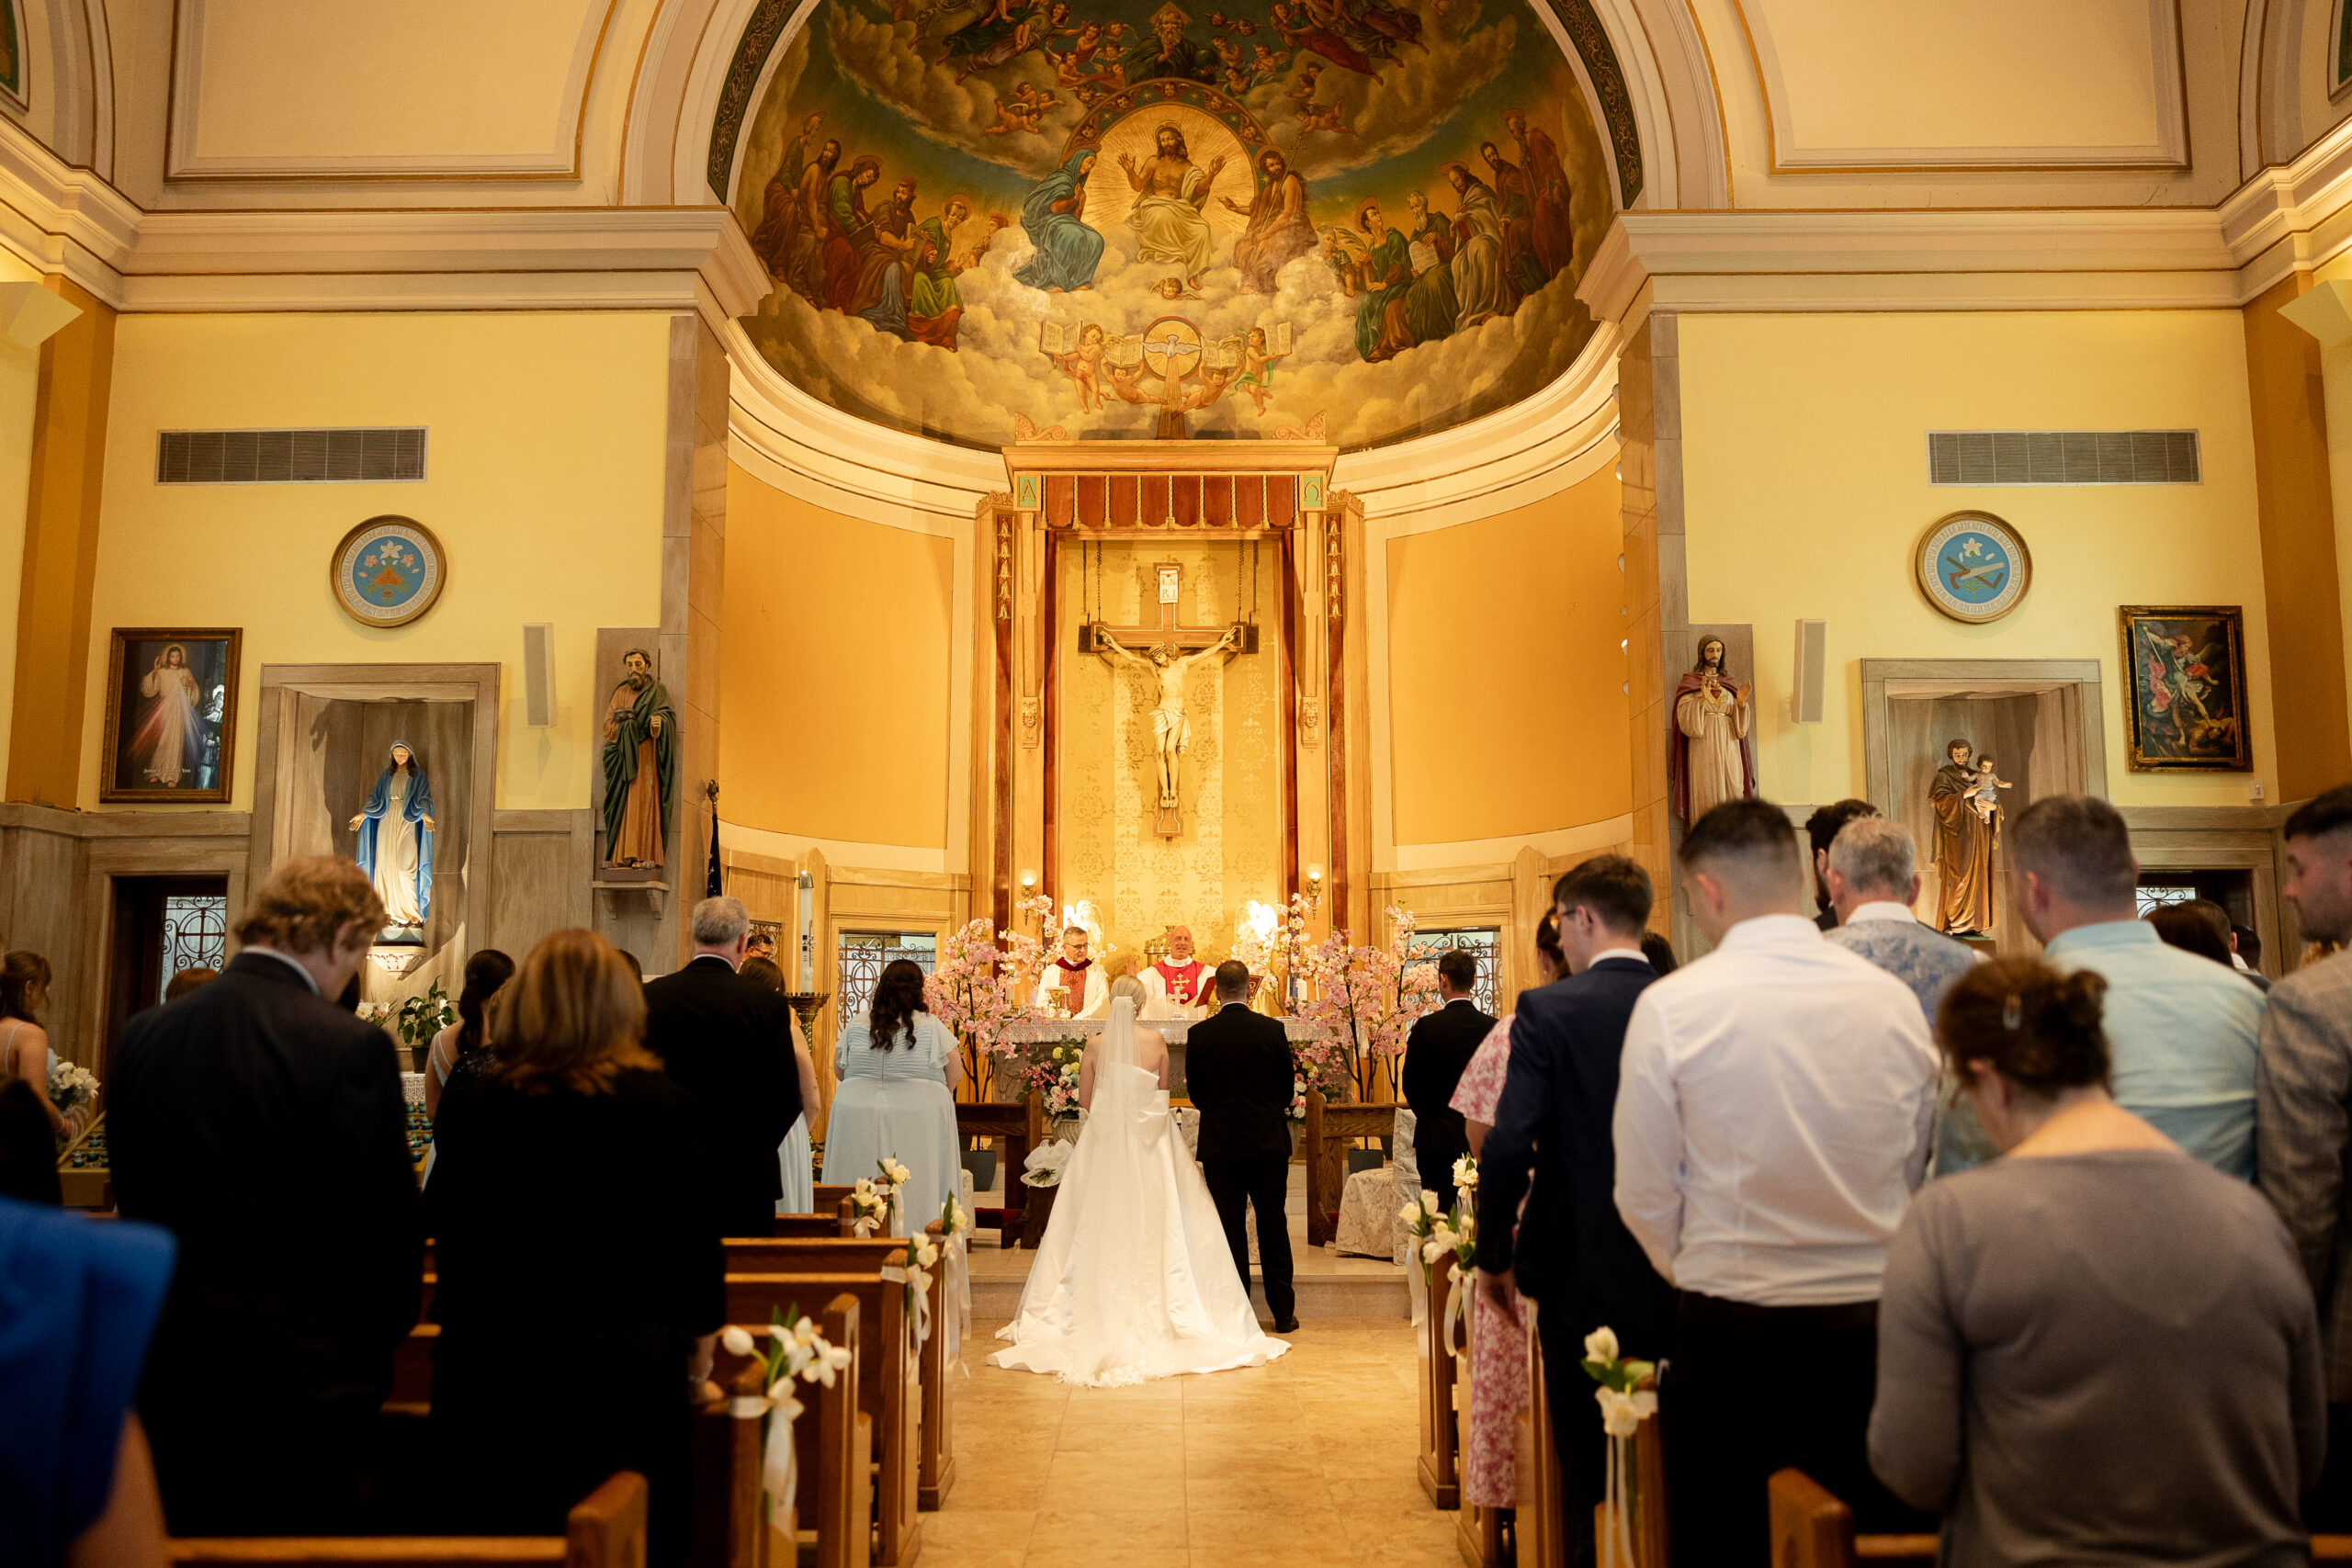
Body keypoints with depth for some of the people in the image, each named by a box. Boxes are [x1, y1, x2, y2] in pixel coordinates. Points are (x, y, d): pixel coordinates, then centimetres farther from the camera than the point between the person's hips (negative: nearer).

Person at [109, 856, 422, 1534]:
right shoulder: (349, 1047, -18)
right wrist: (381, 1334, 5)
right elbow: (385, 1219, -13)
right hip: (299, 1372, -6)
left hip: (168, 1373, 6)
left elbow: (132, 1199, 9)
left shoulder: (143, 1035, 1)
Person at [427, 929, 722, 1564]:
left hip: (490, 1385, 1)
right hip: (626, 1385, -1)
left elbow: (448, 1237, 5)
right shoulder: (662, 1102, -8)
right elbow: (697, 1238, -2)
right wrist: (698, 1363, 14)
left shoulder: (470, 1103, -5)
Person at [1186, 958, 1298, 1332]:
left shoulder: (1199, 1034, -6)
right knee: (1273, 1226, 9)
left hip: (1220, 1143, -1)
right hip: (1269, 1140, 1)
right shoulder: (1272, 1029, -4)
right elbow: (1287, 1088, 4)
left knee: (1230, 1229, 6)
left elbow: (1195, 1094, 2)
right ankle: (1283, 1312, 14)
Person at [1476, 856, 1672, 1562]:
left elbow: (1510, 1145, -17)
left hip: (1581, 1272, -3)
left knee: (1589, 1478, 10)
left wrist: (1493, 1255, -4)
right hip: (1676, 1276, 4)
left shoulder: (1548, 1010, -13)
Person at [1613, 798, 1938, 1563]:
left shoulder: (1672, 1005, -12)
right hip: (1873, 1322, 4)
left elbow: (1646, 1194, -6)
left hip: (1731, 1329, -3)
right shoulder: (1894, 999, -1)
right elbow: (1915, 1172, 9)